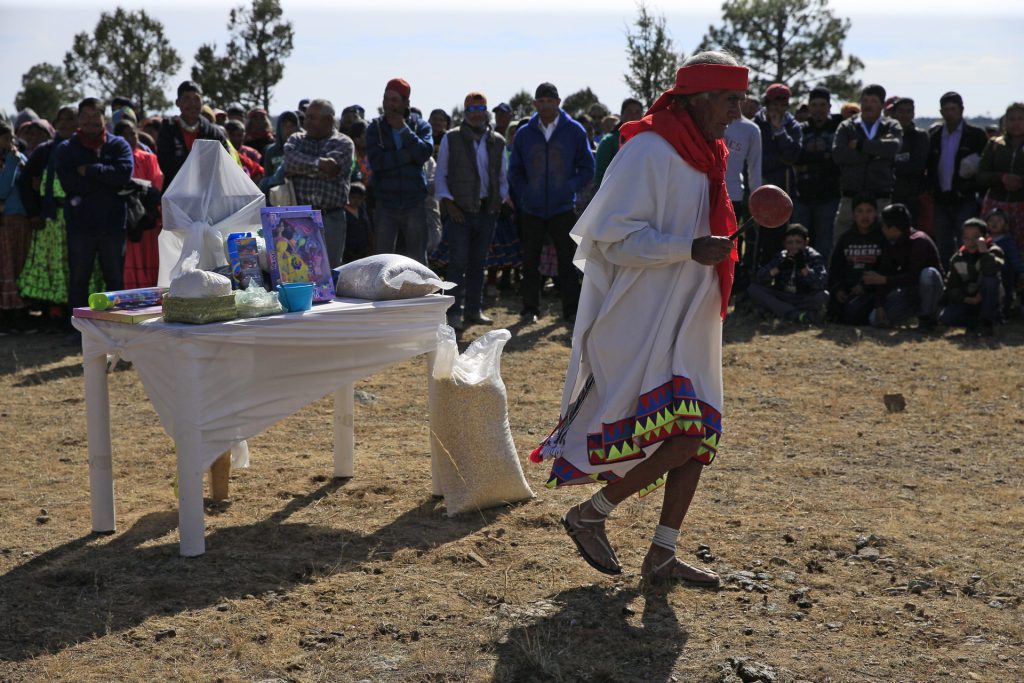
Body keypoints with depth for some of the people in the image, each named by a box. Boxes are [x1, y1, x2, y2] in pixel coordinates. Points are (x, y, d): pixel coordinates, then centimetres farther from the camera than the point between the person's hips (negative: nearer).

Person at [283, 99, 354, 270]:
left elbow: (332, 172, -13)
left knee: (329, 270, 1)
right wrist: (317, 164, -14)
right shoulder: (296, 139, 15)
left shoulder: (343, 143, 4)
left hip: (331, 217, -2)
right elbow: (290, 159, -7)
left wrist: (300, 168, -5)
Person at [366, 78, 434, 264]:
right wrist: (409, 154, -13)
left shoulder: (420, 126, 6)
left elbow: (425, 152, -14)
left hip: (414, 204, 0)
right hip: (385, 205, 0)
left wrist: (403, 129, -13)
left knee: (418, 260, 6)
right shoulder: (375, 128, 4)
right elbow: (376, 161, -12)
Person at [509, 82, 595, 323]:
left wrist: (570, 187, -10)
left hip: (563, 209, -2)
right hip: (532, 210, 2)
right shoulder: (524, 133, 6)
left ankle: (571, 310, 9)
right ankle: (530, 309, 15)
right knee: (530, 262, 6)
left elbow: (587, 169, 4)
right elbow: (514, 172, 12)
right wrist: (524, 194, -2)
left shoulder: (574, 131, 1)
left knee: (567, 261, 2)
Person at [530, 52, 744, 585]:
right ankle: (589, 515, 3)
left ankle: (662, 555, 16)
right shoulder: (650, 151, -14)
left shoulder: (701, 154, 15)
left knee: (698, 436, 7)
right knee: (681, 437, -16)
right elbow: (616, 235, -20)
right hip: (641, 322, -10)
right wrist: (691, 249, -26)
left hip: (685, 323, 10)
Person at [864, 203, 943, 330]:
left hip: (928, 289, -5)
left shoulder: (918, 241, -25)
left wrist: (883, 280, -31)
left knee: (928, 274, -41)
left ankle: (927, 318, -17)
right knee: (875, 320, -11)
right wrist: (879, 306, -15)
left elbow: (914, 276, -31)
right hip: (908, 290, 5)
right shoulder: (889, 243, -3)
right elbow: (884, 272, -8)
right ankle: (918, 308, 11)